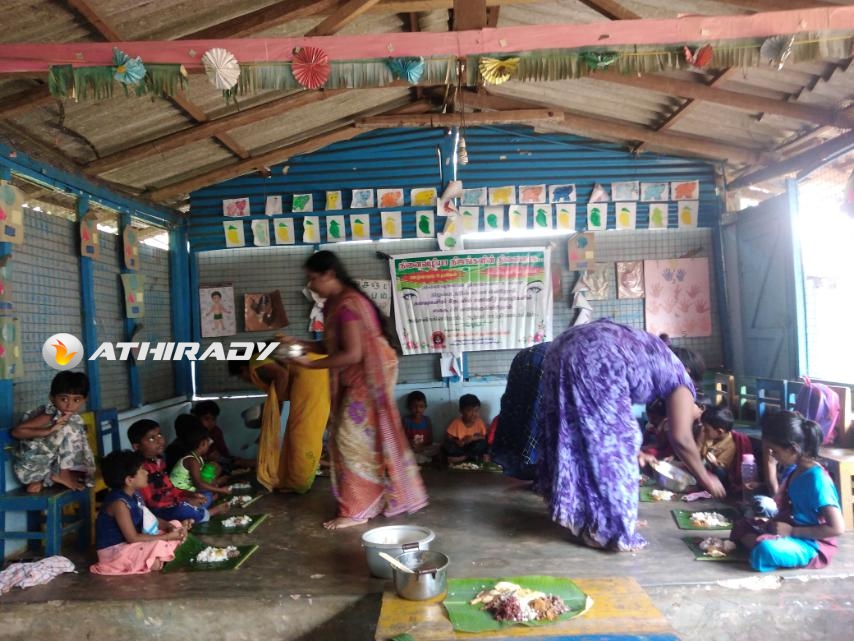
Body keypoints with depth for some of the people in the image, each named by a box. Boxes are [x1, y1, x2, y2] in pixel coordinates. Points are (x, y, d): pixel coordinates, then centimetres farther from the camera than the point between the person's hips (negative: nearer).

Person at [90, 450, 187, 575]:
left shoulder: (135, 494, 1)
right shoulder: (119, 503, -26)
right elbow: (133, 538, -26)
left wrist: (169, 526, -10)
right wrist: (167, 536, -23)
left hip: (129, 542, 9)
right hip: (114, 550, -9)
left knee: (176, 525, 7)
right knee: (160, 545, -31)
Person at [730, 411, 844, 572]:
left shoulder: (817, 479, -21)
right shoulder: (795, 470, 5)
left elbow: (837, 527, -24)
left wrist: (791, 531, -19)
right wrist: (773, 522, 0)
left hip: (814, 545, -10)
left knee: (765, 550, -37)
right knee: (741, 527, 10)